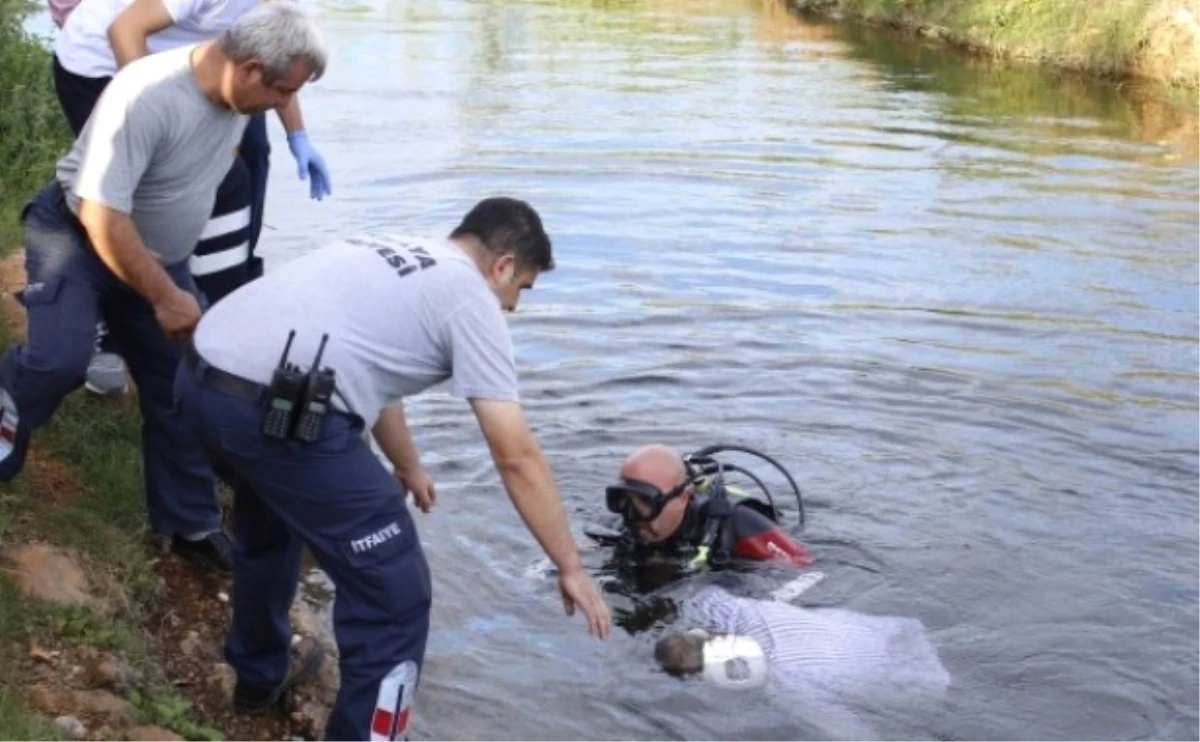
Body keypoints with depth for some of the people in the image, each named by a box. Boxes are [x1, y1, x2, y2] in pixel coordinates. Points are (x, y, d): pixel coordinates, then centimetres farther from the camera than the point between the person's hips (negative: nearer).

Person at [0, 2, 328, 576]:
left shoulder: (234, 91, -8)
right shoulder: (147, 97, -33)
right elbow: (102, 214, -33)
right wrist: (166, 298, -28)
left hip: (159, 255, 7)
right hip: (77, 236, -7)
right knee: (59, 359, -30)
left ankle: (191, 527, 18)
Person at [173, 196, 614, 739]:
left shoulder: (386, 254, 27)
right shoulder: (470, 298, 4)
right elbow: (517, 458, 2)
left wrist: (408, 467, 55)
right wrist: (571, 568, 11)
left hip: (199, 380, 10)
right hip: (281, 415, -10)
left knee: (268, 524, 38)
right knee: (395, 596, 4)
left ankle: (257, 673, 58)